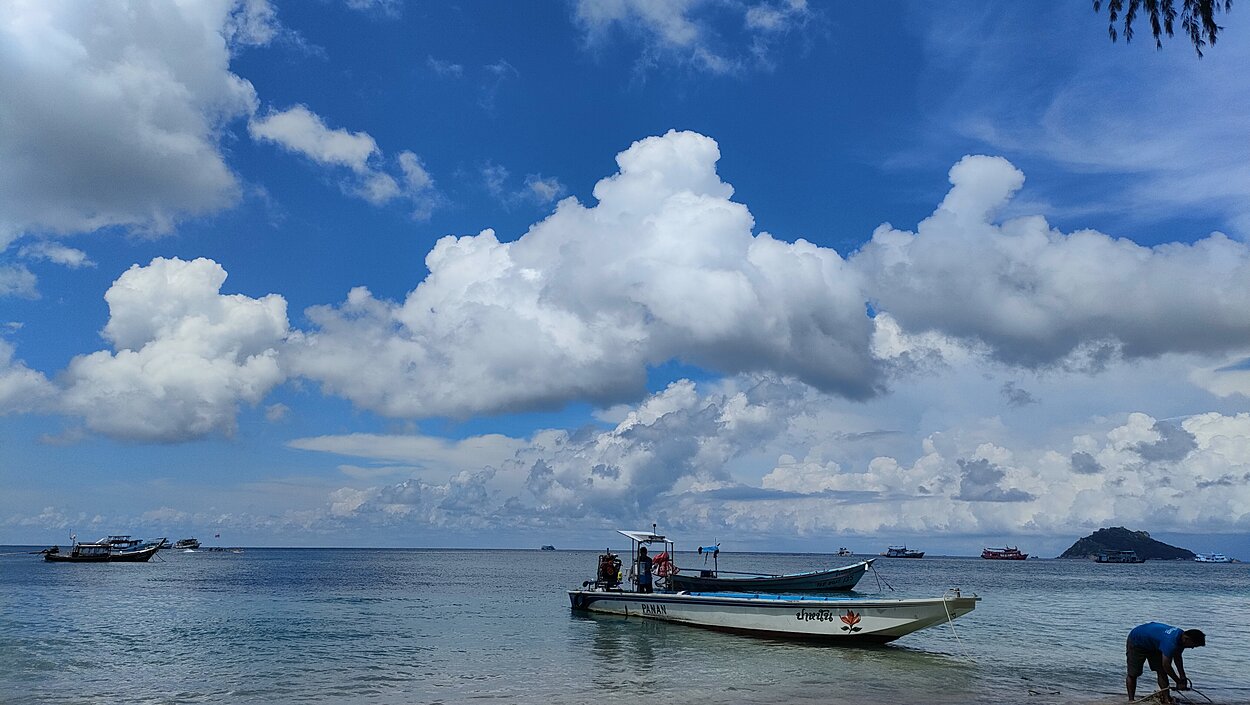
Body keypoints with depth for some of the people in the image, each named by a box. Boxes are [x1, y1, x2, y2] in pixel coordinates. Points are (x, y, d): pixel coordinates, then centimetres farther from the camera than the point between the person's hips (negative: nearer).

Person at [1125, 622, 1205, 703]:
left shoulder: (1181, 636, -12)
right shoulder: (1171, 642, -39)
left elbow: (1177, 657, 4)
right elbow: (1166, 665, -32)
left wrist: (1183, 678, 0)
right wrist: (1179, 682, -19)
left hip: (1153, 644, 9)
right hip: (1136, 641, -9)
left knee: (1161, 671, -2)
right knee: (1133, 674, -7)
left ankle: (1166, 699, 0)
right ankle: (1131, 700, -1)